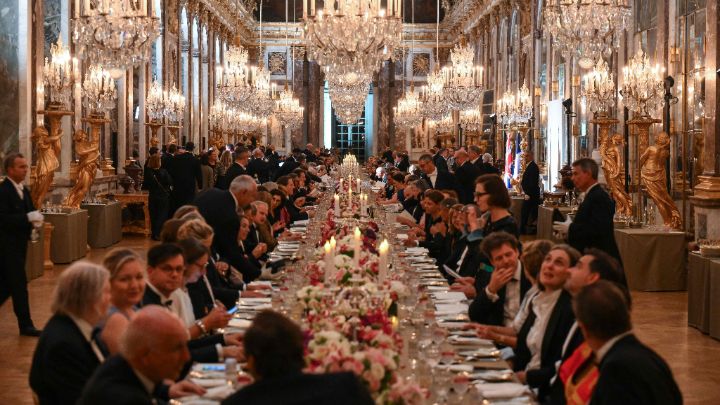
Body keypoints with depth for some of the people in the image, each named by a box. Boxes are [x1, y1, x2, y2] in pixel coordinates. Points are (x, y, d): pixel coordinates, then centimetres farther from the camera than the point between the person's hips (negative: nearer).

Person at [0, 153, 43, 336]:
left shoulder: (23, 190, 12)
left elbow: (28, 212, 17)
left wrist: (35, 218, -5)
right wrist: (28, 218, -26)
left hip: (19, 243, 9)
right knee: (19, 285, -4)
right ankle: (26, 324, 3)